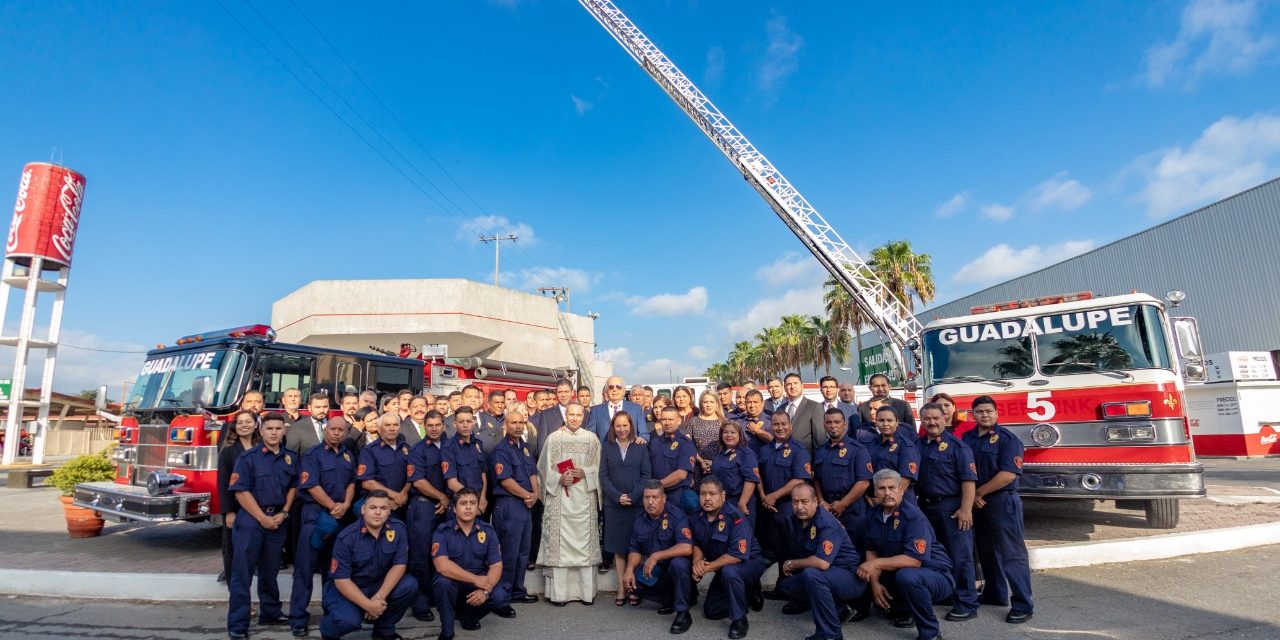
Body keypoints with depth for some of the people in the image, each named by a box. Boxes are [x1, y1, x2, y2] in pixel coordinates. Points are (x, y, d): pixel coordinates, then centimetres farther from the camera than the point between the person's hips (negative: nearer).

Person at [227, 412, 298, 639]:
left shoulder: (290, 458, 5)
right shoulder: (247, 458, -9)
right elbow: (241, 492, -13)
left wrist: (283, 513, -1)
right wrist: (263, 518, -15)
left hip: (278, 520, 5)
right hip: (250, 519, -4)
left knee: (270, 570, 17)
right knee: (242, 572, -2)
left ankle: (270, 612, 29)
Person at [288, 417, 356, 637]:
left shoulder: (348, 456, 11)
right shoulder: (313, 454, -7)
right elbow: (312, 486, -14)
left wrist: (345, 505, -5)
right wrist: (333, 506, -13)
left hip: (340, 516, 5)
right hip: (315, 513, -5)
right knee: (305, 566, -4)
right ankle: (298, 618, 1)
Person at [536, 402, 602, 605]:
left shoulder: (592, 439, 7)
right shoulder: (553, 438, 3)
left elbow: (599, 467, 8)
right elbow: (545, 468, 3)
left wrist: (584, 473, -10)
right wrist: (559, 478, -13)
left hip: (584, 497, 1)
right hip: (560, 498, -1)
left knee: (584, 540, 2)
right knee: (560, 541, -2)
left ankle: (586, 590, 11)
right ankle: (559, 592, 6)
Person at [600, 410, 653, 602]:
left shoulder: (640, 448, 6)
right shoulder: (607, 448, 7)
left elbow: (646, 475, 0)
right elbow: (603, 476, 2)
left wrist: (633, 496, -11)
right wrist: (617, 496, -11)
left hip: (637, 504, -1)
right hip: (614, 505, 1)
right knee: (618, 547, 4)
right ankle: (622, 588, 10)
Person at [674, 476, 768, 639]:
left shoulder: (735, 517, -29)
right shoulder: (696, 517, -9)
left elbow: (738, 555, -34)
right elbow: (695, 544, 2)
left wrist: (708, 567, -30)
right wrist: (697, 560, -22)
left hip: (749, 562, -6)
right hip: (722, 565, 6)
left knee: (729, 571, -35)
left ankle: (739, 619, -13)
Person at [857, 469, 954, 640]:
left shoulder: (913, 516, -23)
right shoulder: (873, 516, -1)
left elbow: (915, 560, -30)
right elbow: (871, 551, 2)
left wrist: (877, 564, -29)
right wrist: (875, 582, -12)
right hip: (895, 574, 7)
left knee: (906, 576, -36)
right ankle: (904, 611, 19)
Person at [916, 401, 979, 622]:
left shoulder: (956, 445, -8)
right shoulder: (917, 446, 9)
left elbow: (968, 479, -14)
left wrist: (966, 509, -21)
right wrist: (914, 503, 9)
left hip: (951, 507, -6)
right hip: (925, 507, 6)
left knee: (959, 556, -1)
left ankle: (967, 605, 8)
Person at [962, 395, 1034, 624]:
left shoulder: (1007, 439, -10)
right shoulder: (967, 439, 8)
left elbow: (1008, 475, -17)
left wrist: (978, 492, -13)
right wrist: (971, 496, -6)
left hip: (1003, 502, -6)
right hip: (976, 503, 6)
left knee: (1011, 554, -4)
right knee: (986, 551, 16)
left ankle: (1023, 605, 3)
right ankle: (995, 594, 30)